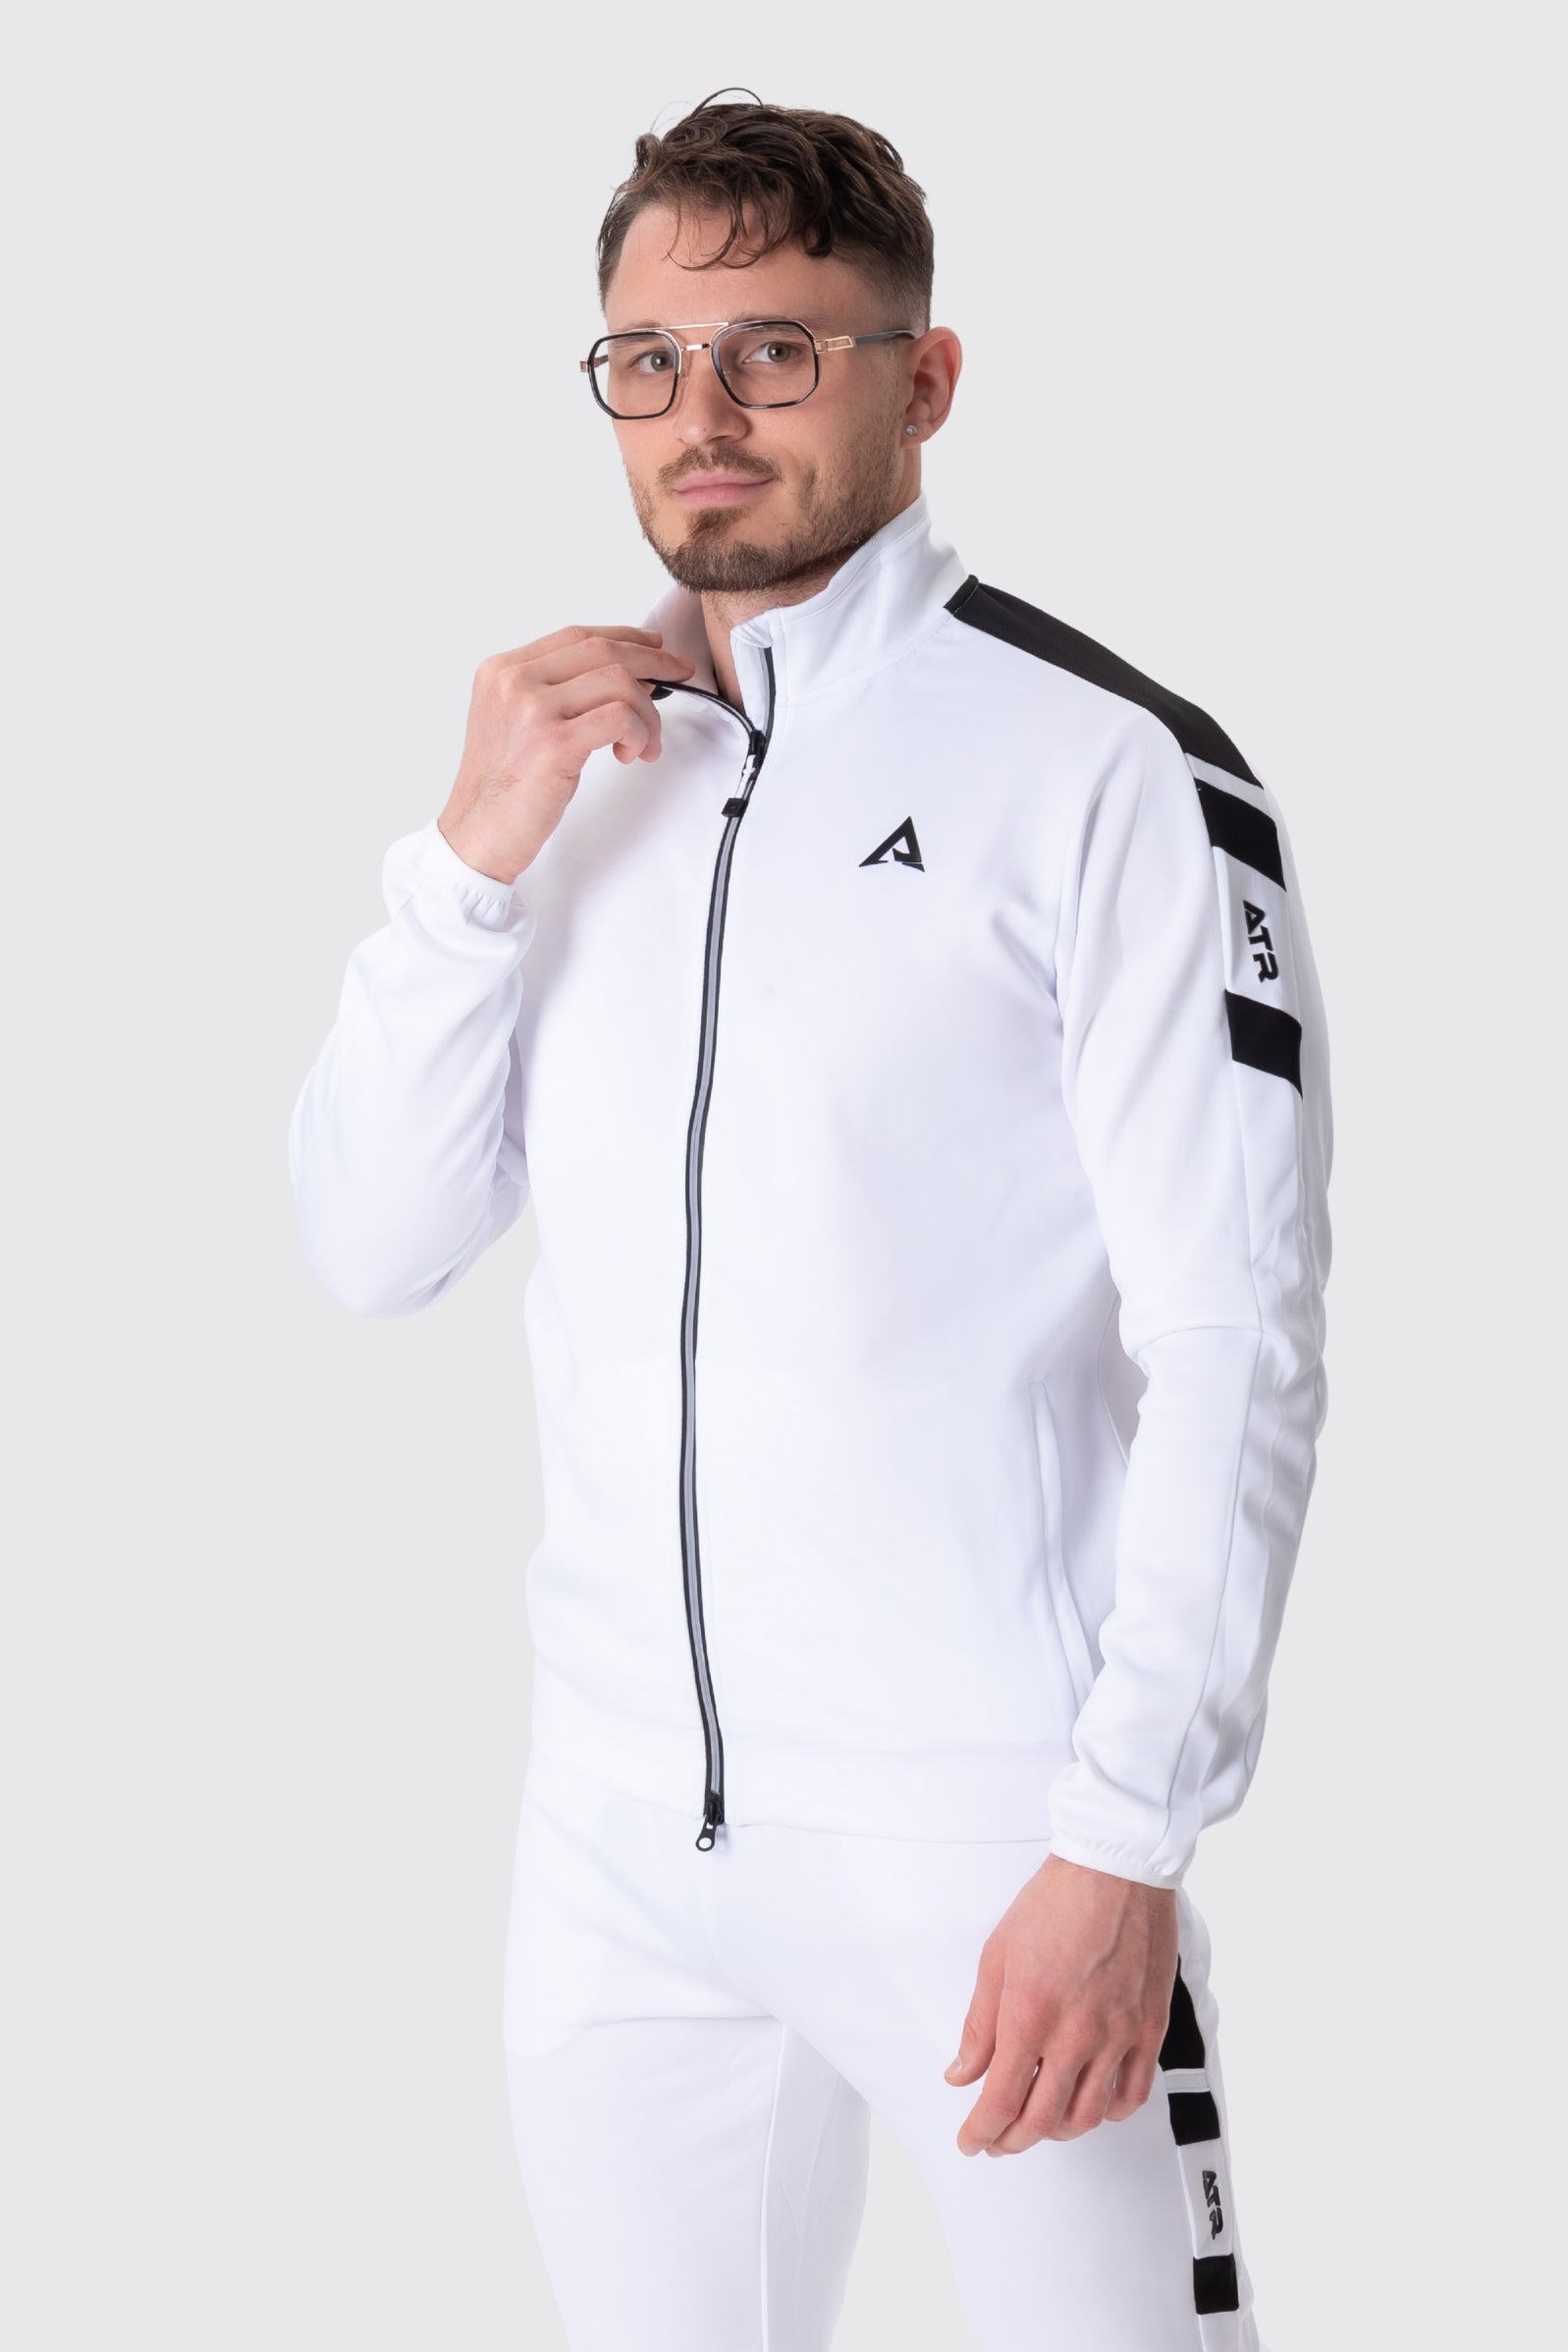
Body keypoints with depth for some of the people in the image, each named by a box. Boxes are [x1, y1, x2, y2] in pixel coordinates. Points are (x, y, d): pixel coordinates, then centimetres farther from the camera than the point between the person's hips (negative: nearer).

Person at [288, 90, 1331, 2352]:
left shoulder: (1112, 776, -8)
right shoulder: (578, 770, 11)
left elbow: (1235, 1340, -12)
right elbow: (370, 1249, 7)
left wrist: (1125, 1842, -17)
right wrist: (475, 863, -7)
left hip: (984, 1831, -5)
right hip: (616, 1818, 5)